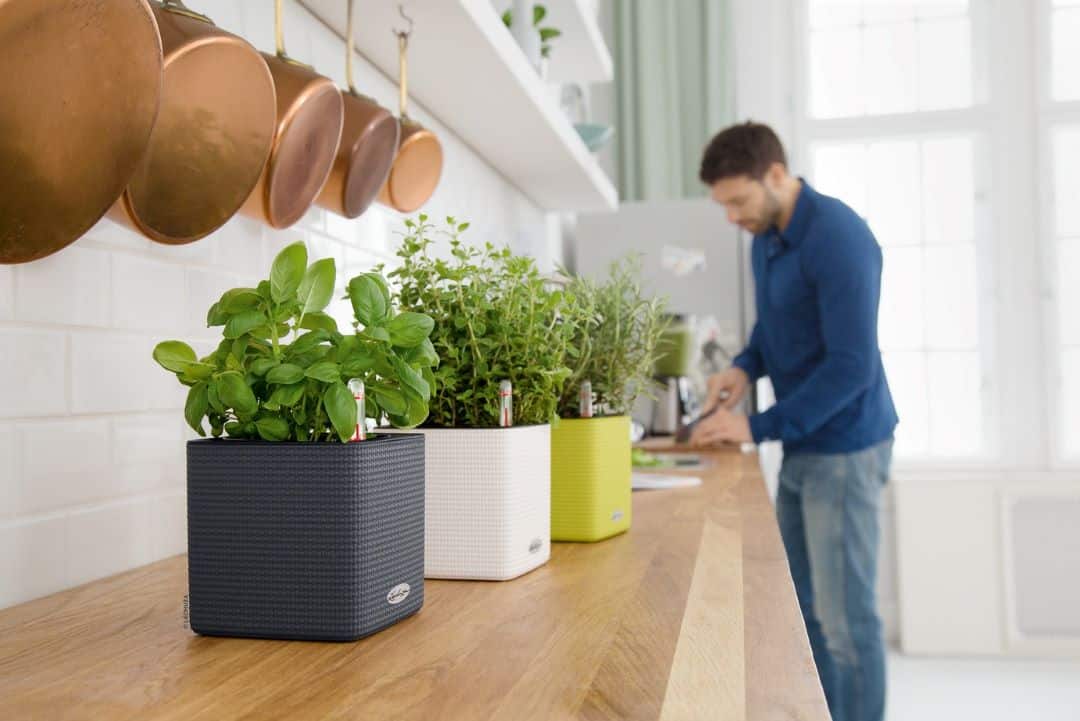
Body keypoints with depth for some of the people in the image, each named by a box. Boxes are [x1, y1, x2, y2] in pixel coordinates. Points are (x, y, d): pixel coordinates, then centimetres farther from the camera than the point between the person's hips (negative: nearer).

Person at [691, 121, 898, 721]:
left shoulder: (838, 238, -19)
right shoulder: (766, 239, 8)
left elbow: (851, 366, -22)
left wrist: (758, 429, -21)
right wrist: (744, 367, 1)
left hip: (843, 448, -8)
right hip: (799, 447, 8)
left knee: (844, 615, -1)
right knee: (803, 605, 14)